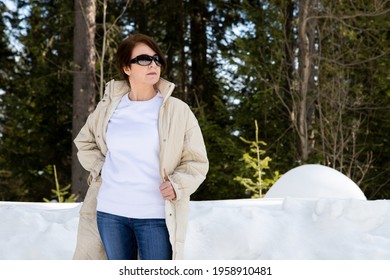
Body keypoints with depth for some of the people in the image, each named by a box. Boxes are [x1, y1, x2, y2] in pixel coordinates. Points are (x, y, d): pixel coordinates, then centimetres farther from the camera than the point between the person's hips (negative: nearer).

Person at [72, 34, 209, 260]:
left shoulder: (177, 110, -1)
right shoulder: (109, 107, 7)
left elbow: (197, 162, 3)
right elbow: (84, 142, 24)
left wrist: (177, 184, -15)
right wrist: (100, 169, 7)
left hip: (156, 216, -3)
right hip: (110, 212, 3)